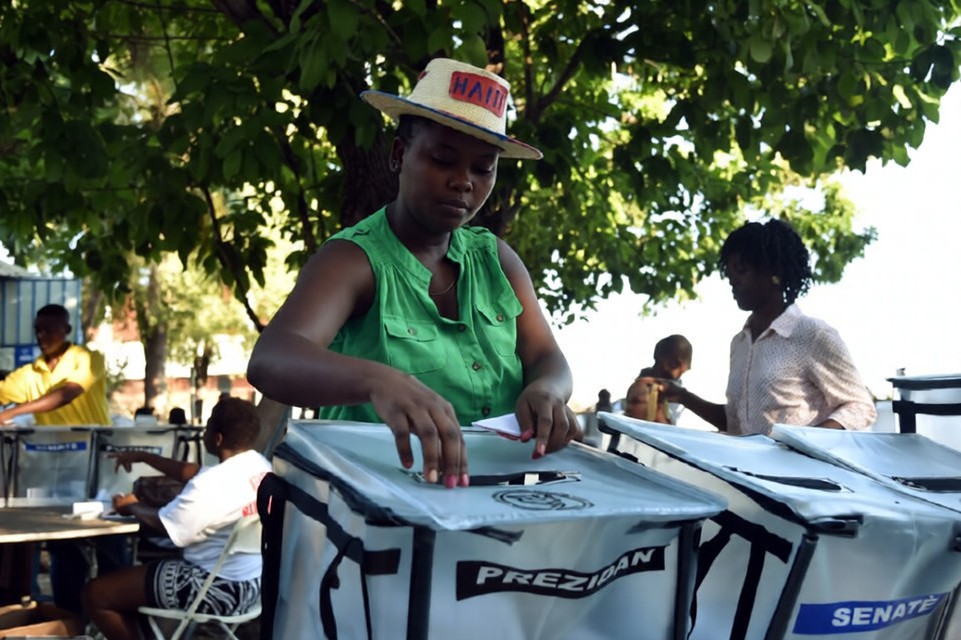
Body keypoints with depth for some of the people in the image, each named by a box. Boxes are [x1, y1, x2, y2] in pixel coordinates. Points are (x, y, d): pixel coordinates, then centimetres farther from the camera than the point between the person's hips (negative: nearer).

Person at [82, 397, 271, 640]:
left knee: (95, 594, -1)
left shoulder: (213, 484, -24)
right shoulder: (260, 465, 2)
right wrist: (143, 457, 22)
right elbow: (191, 472, 17)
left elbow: (163, 523, -9)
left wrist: (131, 506, 10)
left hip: (219, 589, -10)